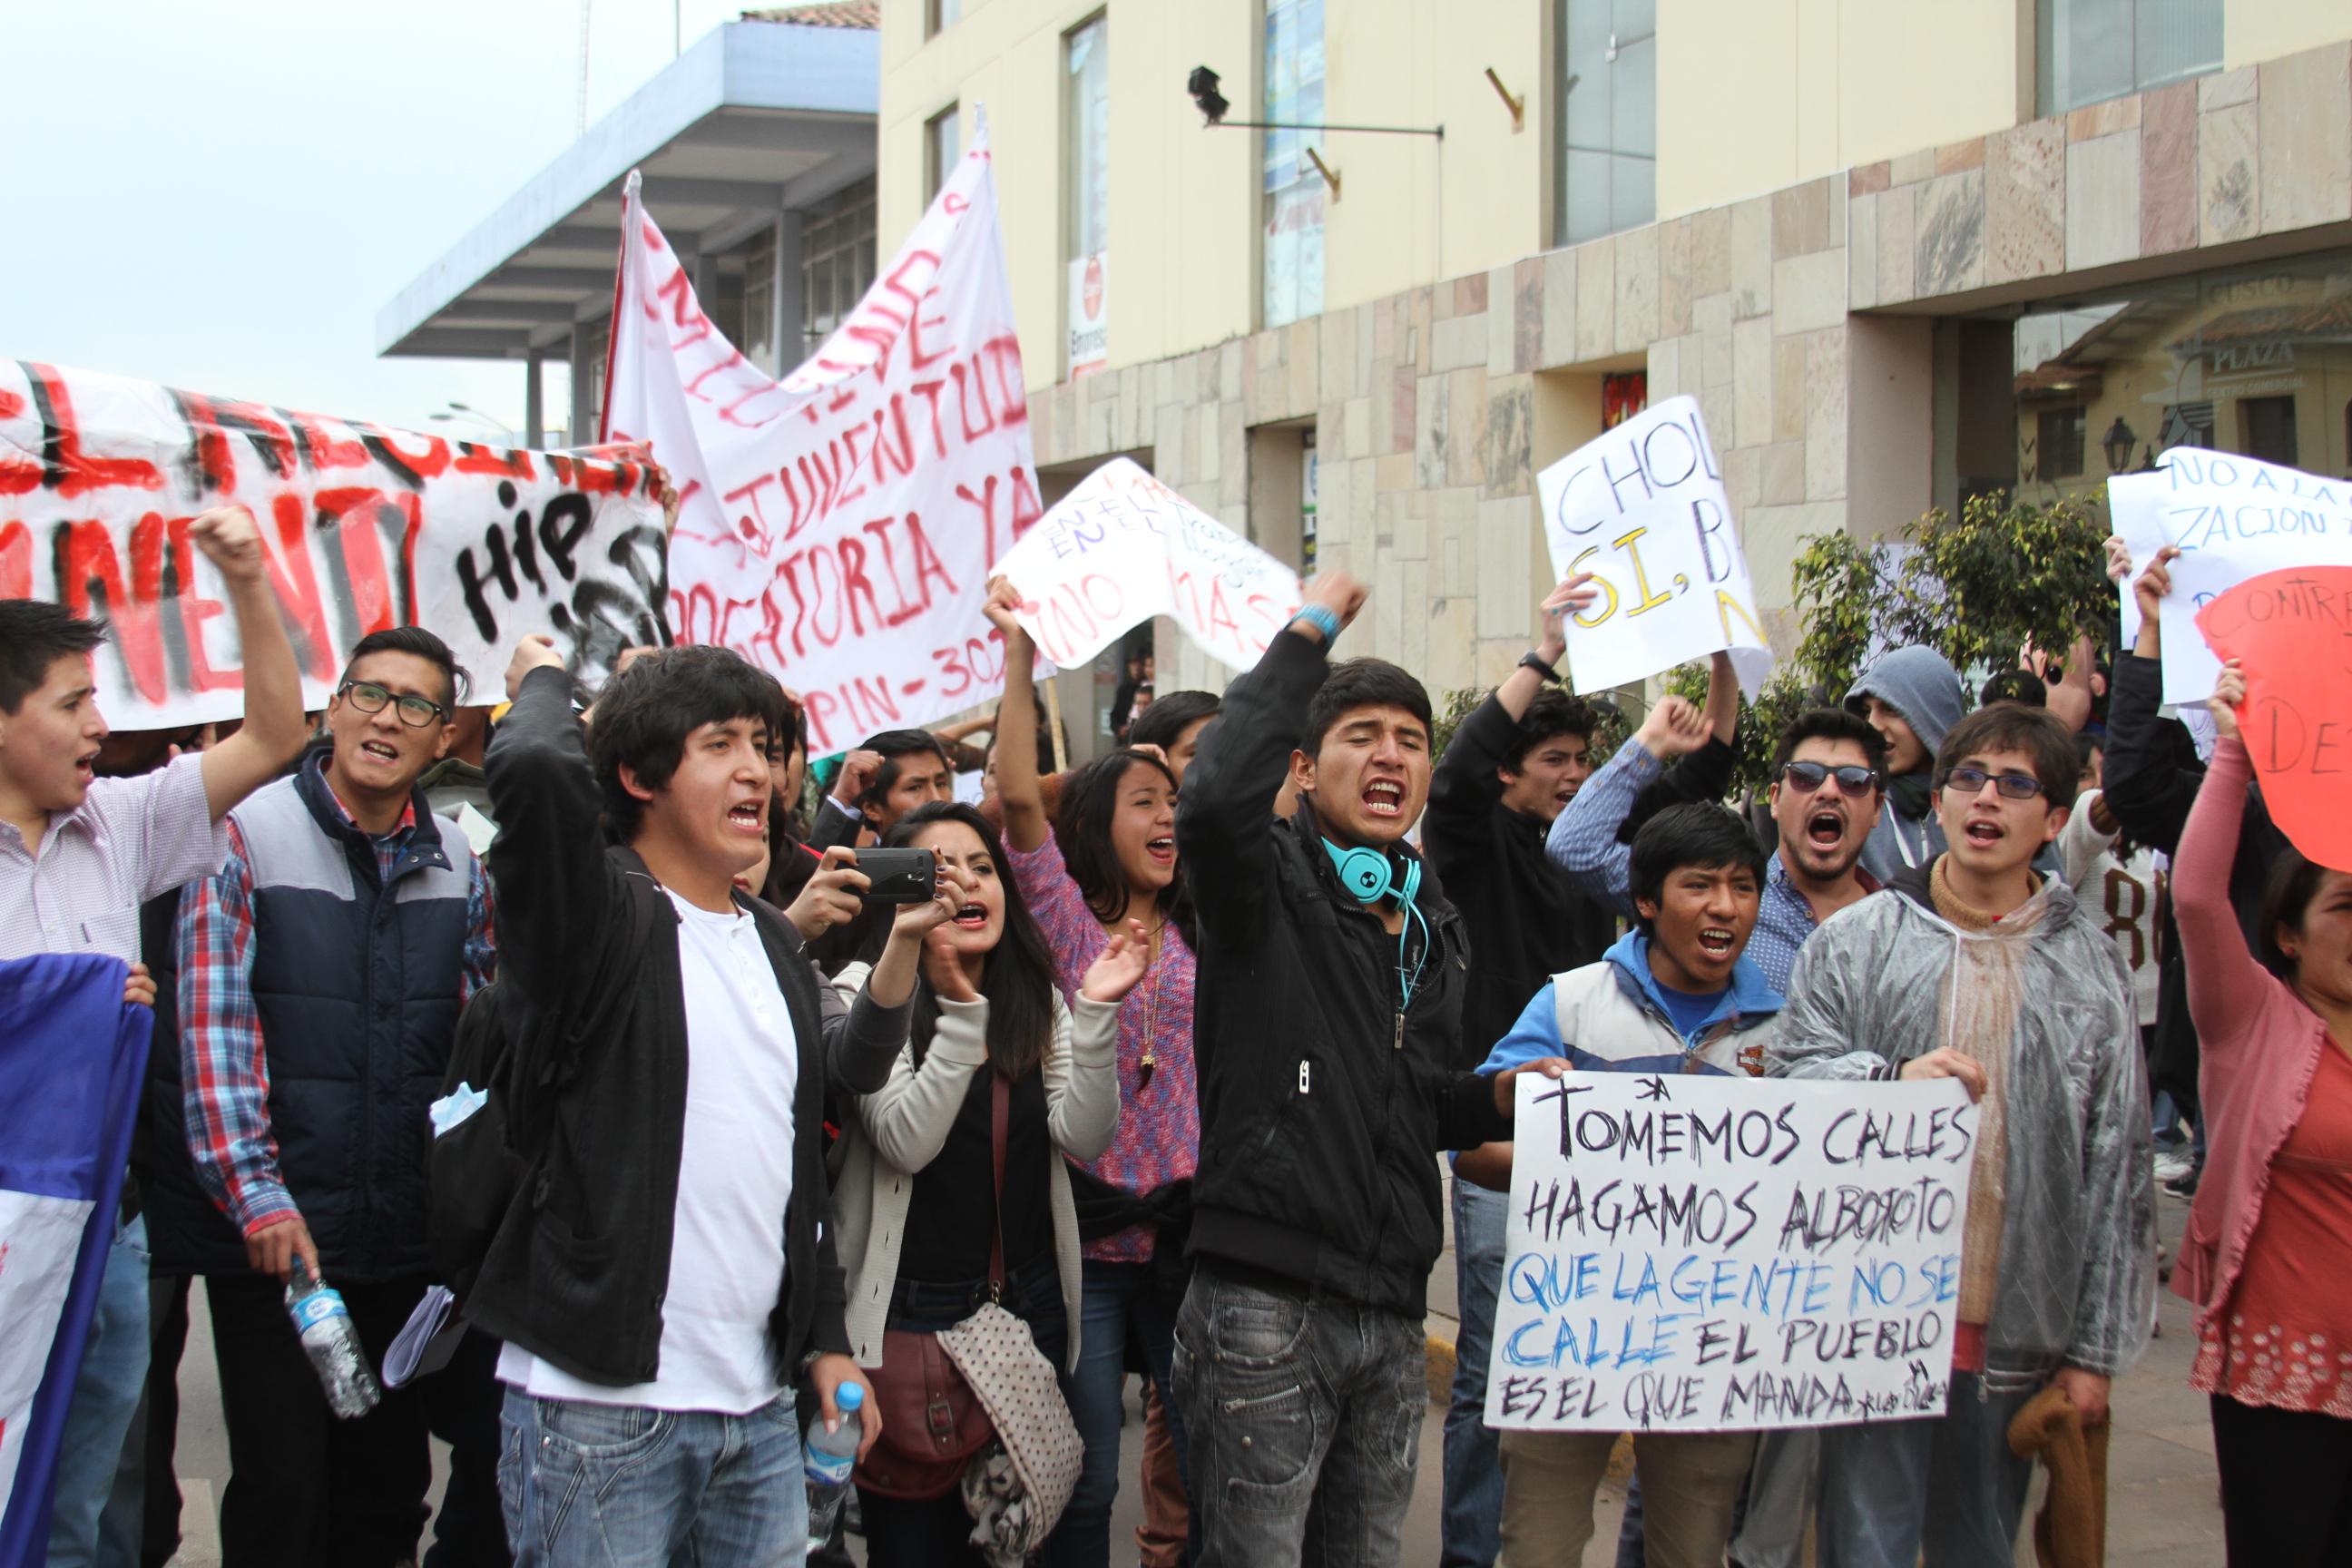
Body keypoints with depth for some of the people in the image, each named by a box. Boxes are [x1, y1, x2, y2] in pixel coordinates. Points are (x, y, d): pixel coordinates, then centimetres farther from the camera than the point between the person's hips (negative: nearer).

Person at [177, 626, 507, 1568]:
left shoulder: (455, 861, 9)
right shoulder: (248, 837, -3)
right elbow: (214, 1028, -9)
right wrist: (256, 1195, -16)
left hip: (415, 1236, 4)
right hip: (278, 1233, -4)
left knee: (388, 1489, 11)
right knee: (283, 1490, 0)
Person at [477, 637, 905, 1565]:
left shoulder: (775, 944, 16)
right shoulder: (601, 916, -7)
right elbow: (536, 770, -27)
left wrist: (826, 1339, 16)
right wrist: (543, 682, -7)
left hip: (762, 1406, 7)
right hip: (600, 1398, -7)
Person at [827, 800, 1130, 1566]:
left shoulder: (1038, 999, 8)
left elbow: (1083, 1136, -4)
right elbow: (906, 1143, -20)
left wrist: (1095, 1015, -16)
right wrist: (960, 1010, -28)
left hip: (1030, 1303, 5)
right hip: (911, 1312, -5)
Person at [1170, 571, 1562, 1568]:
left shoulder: (1434, 926, 17)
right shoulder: (1272, 885, -5)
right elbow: (1216, 801, -30)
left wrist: (1493, 1101, 6)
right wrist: (1306, 636, -22)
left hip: (1391, 1309, 7)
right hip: (1267, 1299, -7)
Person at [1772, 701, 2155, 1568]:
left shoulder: (2090, 966, 6)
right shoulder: (1854, 941, 4)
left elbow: (2116, 1165, 6)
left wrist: (2097, 1348, 3)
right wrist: (1896, 1078, -21)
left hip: (2015, 1332, 1)